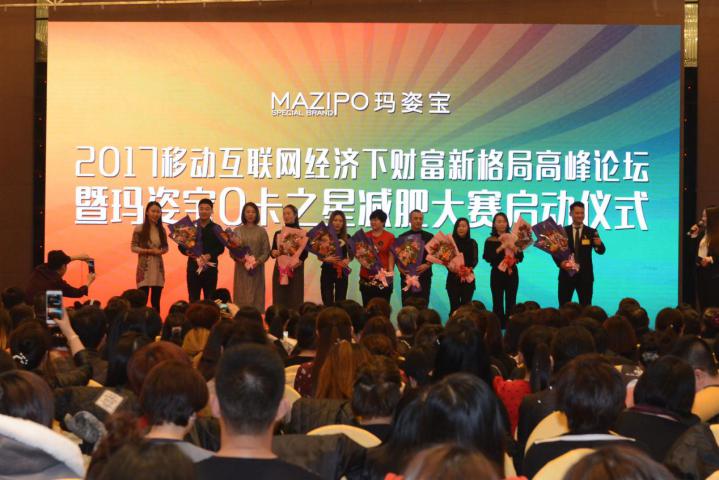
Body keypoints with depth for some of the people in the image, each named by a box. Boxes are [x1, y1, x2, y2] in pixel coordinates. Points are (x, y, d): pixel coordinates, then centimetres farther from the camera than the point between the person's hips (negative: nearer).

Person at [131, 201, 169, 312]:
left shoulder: (162, 230, 7)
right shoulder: (139, 229, -5)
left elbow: (165, 247, 14)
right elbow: (133, 247, -5)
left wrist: (161, 251, -10)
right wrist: (149, 251, -15)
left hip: (158, 268, 4)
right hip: (144, 268, -4)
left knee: (155, 302, 9)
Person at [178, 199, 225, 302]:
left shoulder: (216, 228, 6)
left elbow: (221, 248, -1)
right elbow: (181, 245, 4)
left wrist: (209, 255, -17)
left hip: (210, 267, 0)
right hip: (193, 267, 0)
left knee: (210, 300, 2)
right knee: (193, 299, 2)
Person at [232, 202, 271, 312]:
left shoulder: (261, 231, 4)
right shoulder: (237, 231, 6)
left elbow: (266, 251, 1)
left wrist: (258, 261, -15)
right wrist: (241, 260, -14)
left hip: (257, 269, 0)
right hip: (241, 269, 0)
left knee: (256, 296, -2)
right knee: (241, 297, -2)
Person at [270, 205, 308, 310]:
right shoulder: (278, 233, 12)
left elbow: (305, 252, -5)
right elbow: (272, 251, 10)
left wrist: (300, 261, -24)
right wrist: (273, 253, -13)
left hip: (295, 270, -3)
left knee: (294, 299, -4)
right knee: (279, 299, 0)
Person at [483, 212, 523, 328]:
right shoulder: (490, 240, 2)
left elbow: (521, 257, 4)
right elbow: (487, 258, -9)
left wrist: (515, 249, -15)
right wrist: (499, 249, -18)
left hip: (512, 274, 2)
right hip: (497, 274, -2)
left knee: (511, 303, 1)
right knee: (497, 304, -3)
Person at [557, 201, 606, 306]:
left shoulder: (591, 232, 1)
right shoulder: (563, 231, 3)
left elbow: (601, 251, -9)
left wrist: (599, 244, -31)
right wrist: (560, 263, -16)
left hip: (585, 275, 0)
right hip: (566, 274, 1)